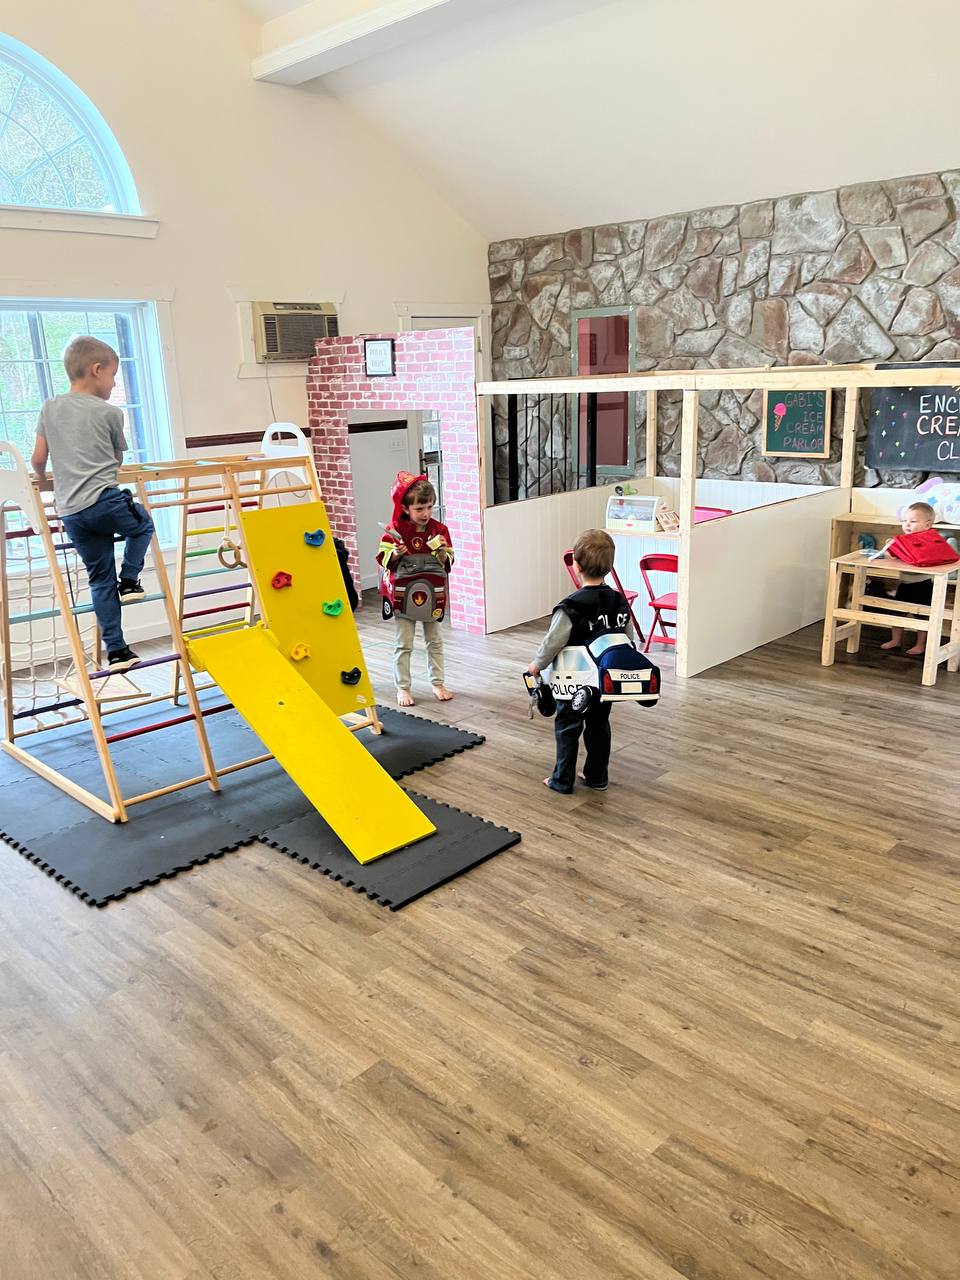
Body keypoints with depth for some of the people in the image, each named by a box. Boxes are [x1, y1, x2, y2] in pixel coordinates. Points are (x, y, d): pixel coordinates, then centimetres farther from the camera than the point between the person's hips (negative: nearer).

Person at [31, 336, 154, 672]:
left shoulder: (50, 408, 12)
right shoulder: (110, 412, 1)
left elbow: (38, 460, 13)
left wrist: (44, 477, 35)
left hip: (70, 513, 5)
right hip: (105, 501, -5)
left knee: (101, 580, 11)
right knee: (143, 525, 28)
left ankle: (116, 650, 12)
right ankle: (129, 580, 15)